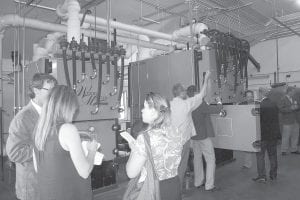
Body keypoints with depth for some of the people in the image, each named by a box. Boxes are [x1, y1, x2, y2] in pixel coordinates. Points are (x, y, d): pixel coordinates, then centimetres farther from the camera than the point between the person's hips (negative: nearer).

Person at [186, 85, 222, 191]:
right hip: (203, 136, -7)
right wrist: (219, 102, 2)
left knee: (197, 158, 19)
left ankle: (198, 182, 29)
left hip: (193, 136, 7)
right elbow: (217, 110, -17)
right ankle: (209, 185, 8)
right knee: (210, 160, 5)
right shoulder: (201, 104, -22)